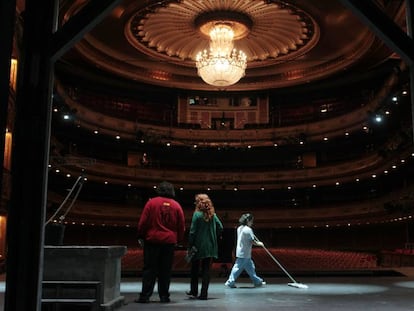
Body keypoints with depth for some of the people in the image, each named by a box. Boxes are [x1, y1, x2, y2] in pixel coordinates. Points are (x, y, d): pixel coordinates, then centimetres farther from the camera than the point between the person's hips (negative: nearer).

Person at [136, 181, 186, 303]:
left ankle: (145, 295, 1)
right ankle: (164, 296, 10)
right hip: (169, 242, 2)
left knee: (149, 269, 3)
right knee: (165, 270, 8)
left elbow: (143, 222, -2)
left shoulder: (151, 202, -3)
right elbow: (182, 225, 7)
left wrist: (141, 236, 9)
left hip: (152, 240, -1)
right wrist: (179, 239, 17)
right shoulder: (176, 205, 3)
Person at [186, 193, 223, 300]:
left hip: (198, 246, -4)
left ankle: (194, 291, 23)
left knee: (194, 269, 14)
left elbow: (192, 232, -13)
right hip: (210, 247, 4)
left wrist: (190, 246, -7)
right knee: (206, 270, 7)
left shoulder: (197, 214, -11)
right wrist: (214, 238, 13)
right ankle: (203, 294, 6)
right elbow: (220, 228, 4)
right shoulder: (213, 215, 3)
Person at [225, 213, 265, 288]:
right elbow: (253, 242, -15)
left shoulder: (239, 228, 10)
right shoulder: (248, 229, -18)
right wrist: (259, 243, 2)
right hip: (244, 253, -10)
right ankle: (230, 282, 1)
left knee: (250, 267, 15)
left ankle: (257, 281, 23)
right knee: (238, 268, -3)